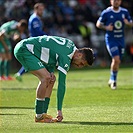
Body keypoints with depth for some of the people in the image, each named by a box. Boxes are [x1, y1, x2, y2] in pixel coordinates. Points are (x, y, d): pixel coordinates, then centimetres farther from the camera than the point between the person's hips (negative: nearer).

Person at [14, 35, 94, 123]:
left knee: (50, 79, 5)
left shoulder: (70, 45, 5)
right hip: (23, 49, -10)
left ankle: (43, 113, 5)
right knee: (45, 77, -21)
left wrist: (51, 71, -2)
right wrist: (59, 110, -16)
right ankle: (39, 116, -15)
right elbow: (62, 84, -20)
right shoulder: (65, 57, -22)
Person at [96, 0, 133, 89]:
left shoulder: (125, 12, 3)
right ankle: (113, 80, -1)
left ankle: (112, 80, 27)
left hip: (121, 39, 5)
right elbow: (98, 24, 1)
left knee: (117, 62, 8)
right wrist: (106, 27, -18)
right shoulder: (106, 13, -8)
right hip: (111, 39, -5)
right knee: (116, 59, -18)